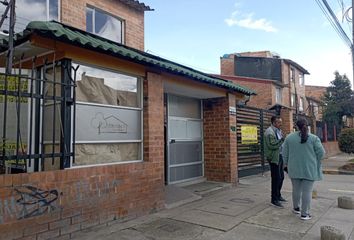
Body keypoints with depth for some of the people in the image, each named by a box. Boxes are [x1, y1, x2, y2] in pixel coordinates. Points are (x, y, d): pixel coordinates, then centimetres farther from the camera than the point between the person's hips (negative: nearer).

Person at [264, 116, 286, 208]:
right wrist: (281, 140, -26)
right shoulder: (269, 132, -14)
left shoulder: (278, 131, 16)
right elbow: (272, 145, -23)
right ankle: (274, 200, 5)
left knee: (281, 177, 16)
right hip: (274, 158, -9)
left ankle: (278, 195, 31)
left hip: (280, 156, 9)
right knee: (276, 178, -5)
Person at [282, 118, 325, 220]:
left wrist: (286, 163, 18)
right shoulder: (314, 138, -6)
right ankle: (304, 214, 7)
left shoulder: (289, 137, -1)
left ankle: (296, 208, 31)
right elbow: (321, 152, -8)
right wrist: (315, 162, 10)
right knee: (307, 191, 3)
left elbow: (285, 153, 4)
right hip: (309, 169, -2)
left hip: (295, 168, 2)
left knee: (296, 189, 16)